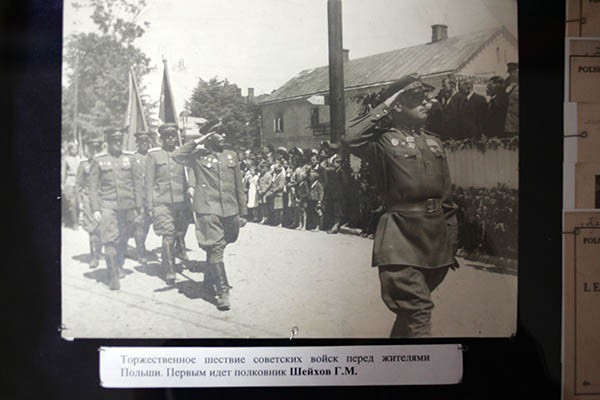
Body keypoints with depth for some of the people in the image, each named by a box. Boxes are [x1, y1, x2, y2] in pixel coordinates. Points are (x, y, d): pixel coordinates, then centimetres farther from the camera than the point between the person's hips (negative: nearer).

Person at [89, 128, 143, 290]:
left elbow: (138, 182, 7)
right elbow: (93, 186, 3)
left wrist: (139, 206, 4)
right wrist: (95, 209, -4)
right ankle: (113, 276, -8)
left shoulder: (130, 158, 5)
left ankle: (119, 266, 35)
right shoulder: (99, 160, 1)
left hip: (127, 206, 2)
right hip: (108, 206, -2)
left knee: (123, 240, 13)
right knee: (110, 241, -11)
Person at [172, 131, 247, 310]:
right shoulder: (198, 156, 3)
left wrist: (243, 212, 15)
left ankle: (210, 278, 40)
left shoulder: (231, 155, 14)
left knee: (219, 247, 16)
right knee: (215, 248, -9)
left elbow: (239, 186, 16)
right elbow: (177, 156, -16)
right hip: (208, 210, -4)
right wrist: (197, 142, -11)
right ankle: (222, 291, -5)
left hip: (230, 211, 4)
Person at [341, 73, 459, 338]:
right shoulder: (384, 139, -4)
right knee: (417, 311, -11)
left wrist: (452, 241, 14)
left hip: (436, 235, 7)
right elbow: (351, 139, -26)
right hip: (401, 235, -7)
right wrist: (384, 107, -13)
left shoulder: (434, 143, 15)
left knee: (412, 307, 18)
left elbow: (446, 197, 16)